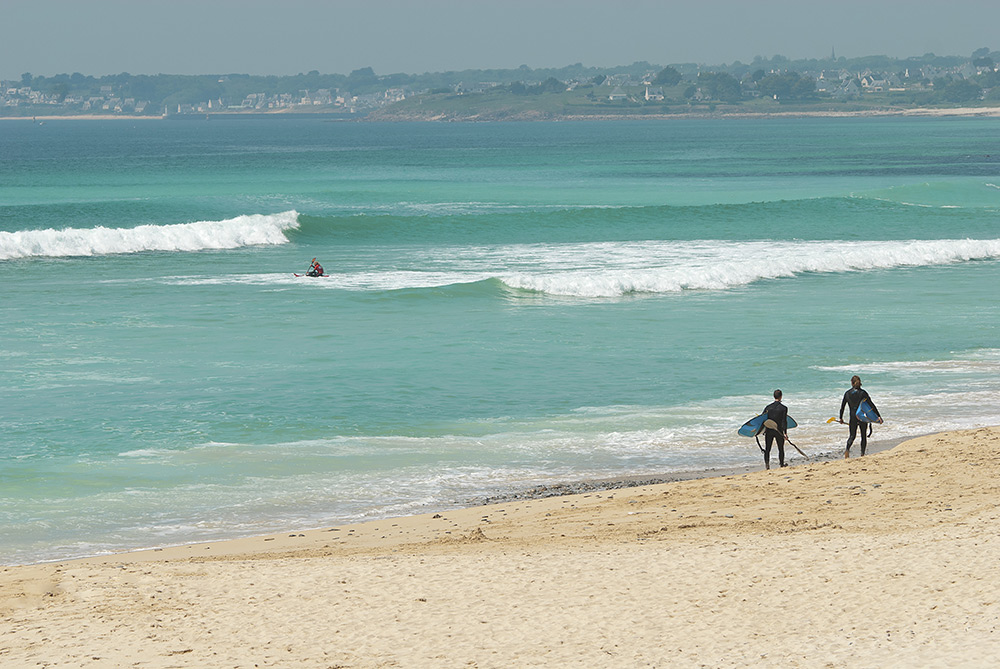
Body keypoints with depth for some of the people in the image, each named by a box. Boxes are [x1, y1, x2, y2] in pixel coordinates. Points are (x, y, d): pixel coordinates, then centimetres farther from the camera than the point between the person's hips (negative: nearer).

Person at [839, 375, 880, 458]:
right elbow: (872, 405, -9)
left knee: (852, 435, 12)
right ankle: (862, 454, 11)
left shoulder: (847, 393, -1)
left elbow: (842, 406, 4)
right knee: (864, 436, 14)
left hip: (853, 418, 1)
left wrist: (841, 418, 16)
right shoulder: (863, 393, -6)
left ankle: (847, 449, -16)